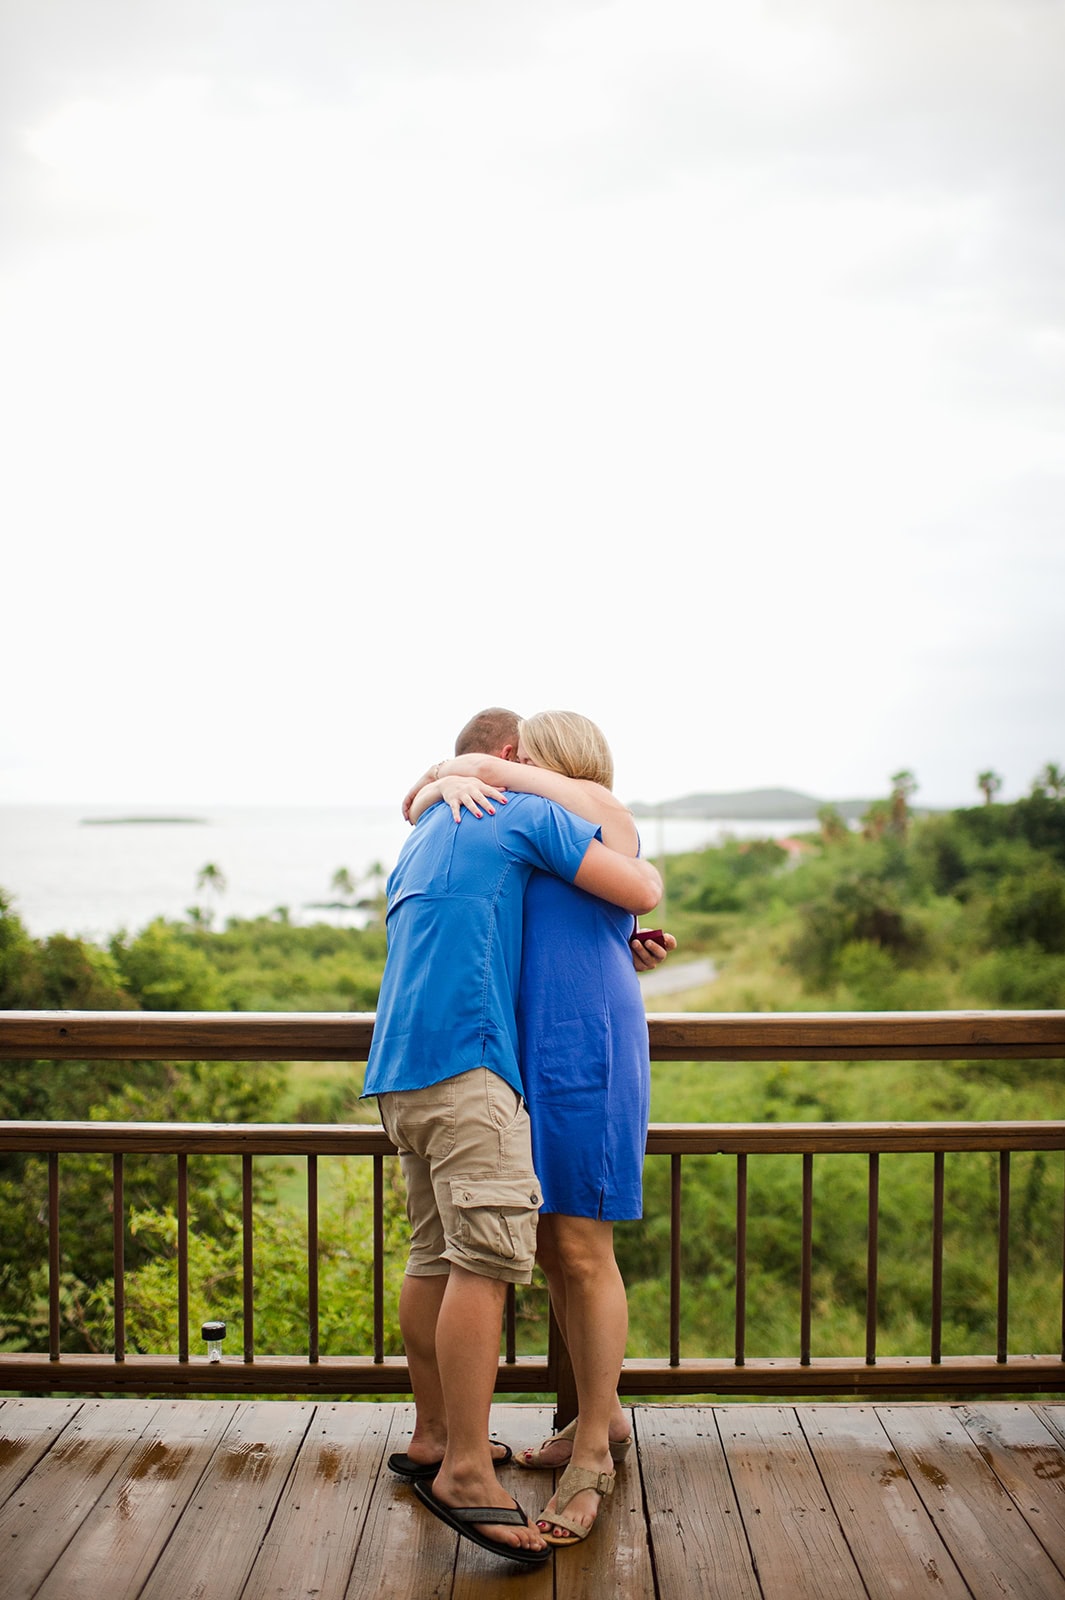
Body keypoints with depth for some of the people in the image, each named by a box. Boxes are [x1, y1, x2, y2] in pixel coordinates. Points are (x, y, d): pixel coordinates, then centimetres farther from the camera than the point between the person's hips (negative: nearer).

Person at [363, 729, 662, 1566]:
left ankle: (432, 1434, 23)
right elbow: (637, 891, -2)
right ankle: (466, 1471, -13)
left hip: (403, 1069, 9)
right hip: (466, 1057, -9)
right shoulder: (526, 812, 3)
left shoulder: (420, 840, 29)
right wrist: (650, 868, 23)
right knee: (488, 1250, -12)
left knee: (437, 1253, 14)